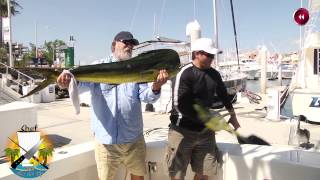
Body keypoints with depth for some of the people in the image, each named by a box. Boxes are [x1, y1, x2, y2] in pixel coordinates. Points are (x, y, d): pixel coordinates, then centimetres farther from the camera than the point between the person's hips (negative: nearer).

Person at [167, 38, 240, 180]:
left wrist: (233, 116, 25)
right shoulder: (186, 73, -15)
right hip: (183, 131, -5)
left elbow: (223, 95, 22)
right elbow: (179, 105, -20)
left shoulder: (214, 74, 6)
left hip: (205, 130, 6)